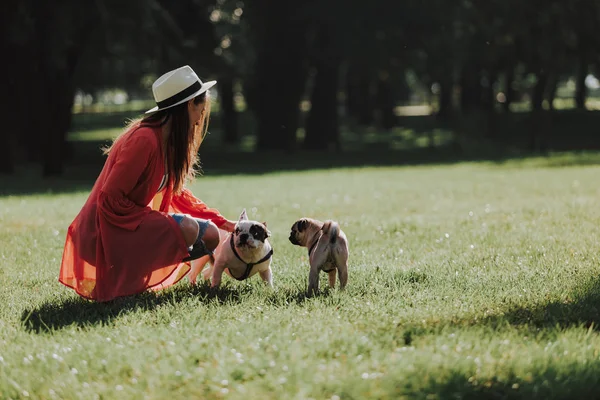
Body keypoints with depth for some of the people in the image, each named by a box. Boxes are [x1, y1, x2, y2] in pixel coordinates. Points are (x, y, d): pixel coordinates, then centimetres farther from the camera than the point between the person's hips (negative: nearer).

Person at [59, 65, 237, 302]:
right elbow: (110, 198, -23)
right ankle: (120, 278, -12)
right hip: (107, 232, -10)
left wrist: (224, 223, 13)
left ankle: (133, 270, 7)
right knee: (187, 229, -27)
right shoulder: (145, 139, -23)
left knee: (210, 236, 5)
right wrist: (156, 218, -19)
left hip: (136, 222, 10)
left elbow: (177, 194, 17)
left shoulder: (170, 140, 7)